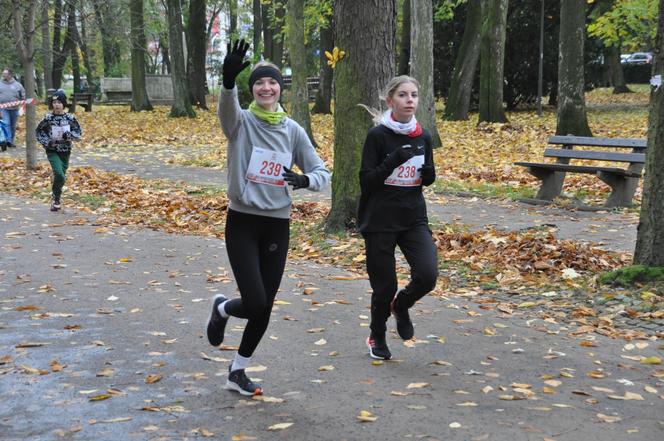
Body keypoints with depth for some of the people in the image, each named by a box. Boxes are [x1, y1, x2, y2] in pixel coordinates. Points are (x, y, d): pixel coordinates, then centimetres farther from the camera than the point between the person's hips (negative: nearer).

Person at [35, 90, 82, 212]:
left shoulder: (70, 118, -3)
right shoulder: (48, 118, -6)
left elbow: (78, 133, 1)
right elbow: (39, 132, 3)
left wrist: (68, 135, -17)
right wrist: (47, 142, -10)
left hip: (65, 151, 3)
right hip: (52, 151, -3)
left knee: (61, 176, 11)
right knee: (59, 174, -19)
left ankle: (55, 198, 29)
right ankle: (56, 199, -4)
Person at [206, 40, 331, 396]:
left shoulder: (293, 130, 4)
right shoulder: (241, 121, -5)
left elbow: (322, 173, 6)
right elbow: (227, 107, -30)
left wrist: (305, 180, -17)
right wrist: (228, 81, -51)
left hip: (277, 226, 4)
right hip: (242, 222, -3)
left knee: (264, 308, 7)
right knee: (255, 304, -12)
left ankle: (238, 372, 26)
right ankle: (221, 309, 25)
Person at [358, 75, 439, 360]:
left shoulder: (423, 137, 5)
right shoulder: (378, 136, -8)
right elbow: (366, 181, -11)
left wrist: (427, 170, -8)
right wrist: (394, 160, -23)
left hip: (414, 219, 4)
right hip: (380, 221, -3)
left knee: (427, 275, -16)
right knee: (385, 285, 4)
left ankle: (401, 305, 18)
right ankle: (377, 337, 33)